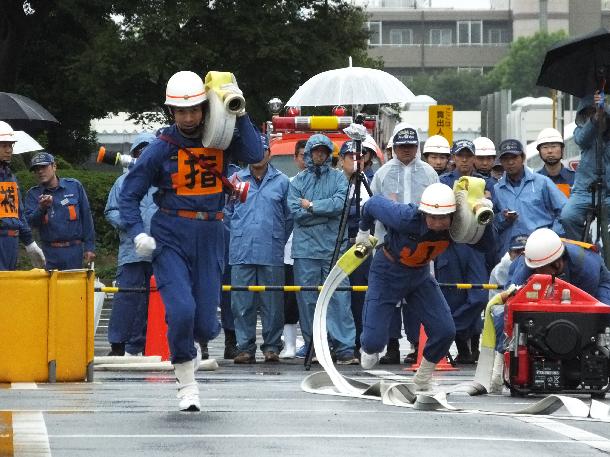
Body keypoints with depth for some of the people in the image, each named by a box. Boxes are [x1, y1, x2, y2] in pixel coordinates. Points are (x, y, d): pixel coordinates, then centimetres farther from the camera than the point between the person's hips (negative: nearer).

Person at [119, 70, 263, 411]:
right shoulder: (162, 148, -2)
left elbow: (255, 155, -14)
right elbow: (129, 194, 2)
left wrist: (240, 115, -15)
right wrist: (138, 232, -12)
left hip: (210, 235, 2)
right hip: (170, 236, -2)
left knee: (205, 324, -1)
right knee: (181, 309, -20)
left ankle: (188, 343, 39)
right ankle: (187, 384, 1)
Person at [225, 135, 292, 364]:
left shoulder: (281, 181, 8)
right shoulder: (236, 180, 11)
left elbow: (288, 217, 13)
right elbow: (227, 212, 20)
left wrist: (278, 240, 10)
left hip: (271, 253, -1)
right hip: (242, 253, 1)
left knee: (272, 303, 0)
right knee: (242, 302, -1)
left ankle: (271, 347, 7)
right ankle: (245, 347, 4)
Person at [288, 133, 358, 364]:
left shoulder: (338, 178, 10)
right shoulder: (298, 181, 12)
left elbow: (341, 203, -7)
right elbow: (296, 211, -2)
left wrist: (312, 206, -6)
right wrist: (328, 210, -6)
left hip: (334, 247, -1)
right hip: (305, 248, 1)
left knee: (339, 297, -8)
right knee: (308, 299, 1)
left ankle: (345, 349, -11)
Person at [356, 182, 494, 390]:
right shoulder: (405, 217, -36)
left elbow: (485, 244, -9)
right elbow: (374, 203, -18)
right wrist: (364, 231, 2)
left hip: (420, 274, 4)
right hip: (388, 273, -4)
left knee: (445, 331, -9)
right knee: (374, 341, -9)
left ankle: (423, 378, 18)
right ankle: (370, 349, 32)